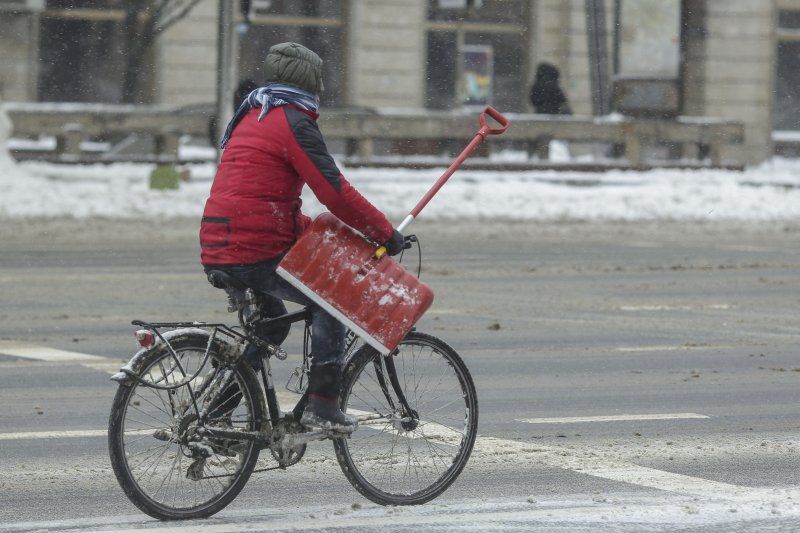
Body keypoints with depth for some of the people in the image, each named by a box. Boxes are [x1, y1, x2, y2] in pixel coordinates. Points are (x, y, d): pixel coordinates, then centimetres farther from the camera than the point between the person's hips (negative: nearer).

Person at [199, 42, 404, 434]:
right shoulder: (293, 122, -8)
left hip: (217, 253, 9)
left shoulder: (251, 119, 23)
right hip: (256, 257, -9)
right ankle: (322, 404, -4)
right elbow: (335, 192, -15)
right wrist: (386, 233, -7)